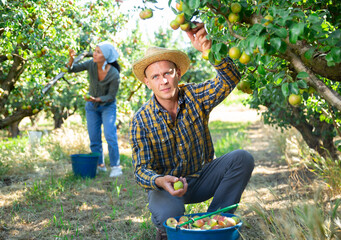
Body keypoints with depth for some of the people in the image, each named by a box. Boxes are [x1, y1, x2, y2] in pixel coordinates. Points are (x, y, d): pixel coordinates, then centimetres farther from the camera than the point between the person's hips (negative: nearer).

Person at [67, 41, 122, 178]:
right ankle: (100, 165, 18)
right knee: (94, 138, 5)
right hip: (91, 106, 4)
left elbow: (111, 95, -18)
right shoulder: (91, 64, -17)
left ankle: (116, 167, -9)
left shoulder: (114, 74, -27)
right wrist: (71, 59, -33)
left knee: (110, 135, -16)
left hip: (108, 106, -4)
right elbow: (72, 69, -12)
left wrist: (96, 99, -33)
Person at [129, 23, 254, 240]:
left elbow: (230, 79, -29)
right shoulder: (141, 121, -16)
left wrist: (210, 50, -49)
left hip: (201, 178, 3)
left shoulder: (195, 96, -11)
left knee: (242, 159, -22)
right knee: (169, 214, -36)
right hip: (165, 184, -3)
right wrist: (160, 181, -42)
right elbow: (141, 169, -18)